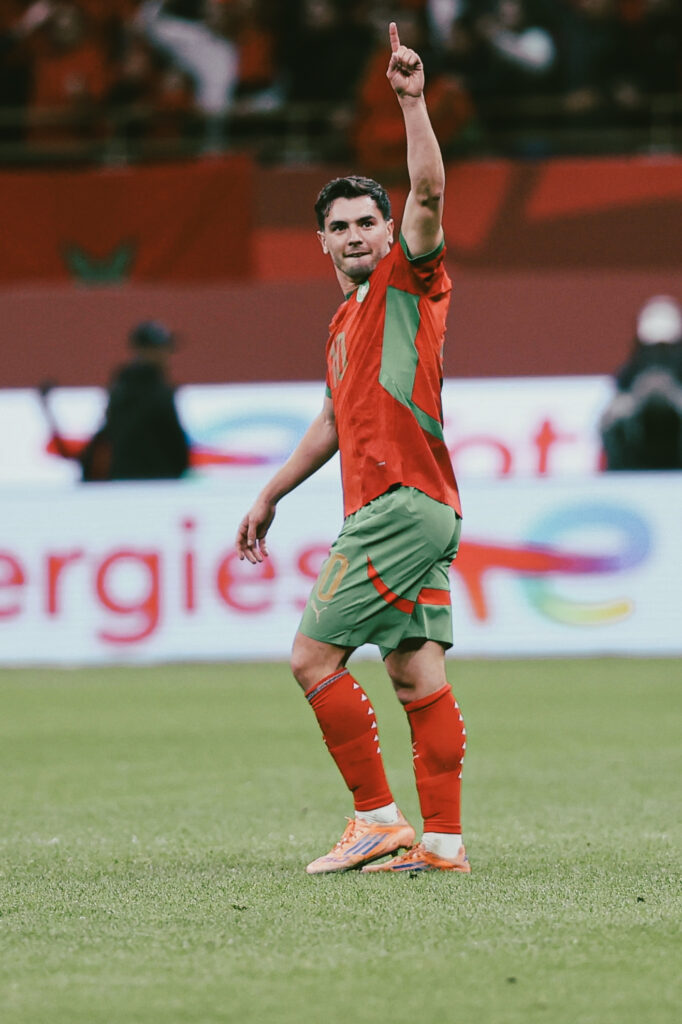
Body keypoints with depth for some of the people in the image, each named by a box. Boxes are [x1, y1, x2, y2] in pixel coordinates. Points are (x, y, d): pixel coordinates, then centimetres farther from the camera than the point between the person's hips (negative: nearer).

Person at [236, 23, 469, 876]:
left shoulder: (408, 279, -2)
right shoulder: (346, 321, 23)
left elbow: (427, 192, -19)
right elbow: (334, 421, 34)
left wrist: (412, 102, -27)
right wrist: (270, 496, 37)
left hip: (401, 506, -9)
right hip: (401, 511, 9)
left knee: (314, 659, -9)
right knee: (417, 677, 4)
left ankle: (379, 818, -6)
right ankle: (442, 839, 2)